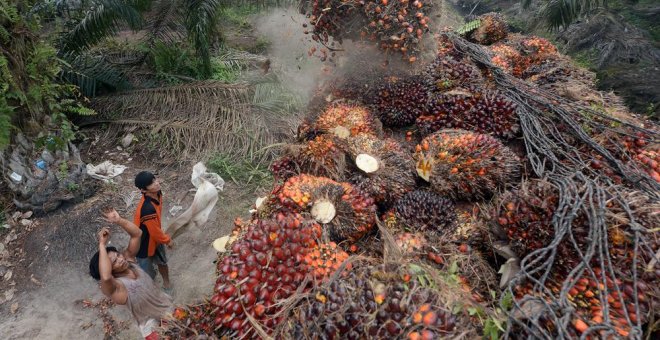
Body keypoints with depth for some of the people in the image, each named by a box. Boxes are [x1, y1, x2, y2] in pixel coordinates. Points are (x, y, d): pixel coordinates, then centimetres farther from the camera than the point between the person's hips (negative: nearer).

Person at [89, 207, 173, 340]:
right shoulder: (114, 287, -28)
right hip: (154, 327, -6)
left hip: (168, 307, 6)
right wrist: (102, 245, -45)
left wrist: (118, 220, -25)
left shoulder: (128, 259, -9)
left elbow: (137, 233, -10)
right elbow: (105, 277, -53)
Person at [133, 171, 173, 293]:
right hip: (144, 244, -8)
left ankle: (166, 283, 54)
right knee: (148, 274, 16)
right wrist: (167, 240, -8)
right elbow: (155, 232, -26)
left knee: (162, 262, 28)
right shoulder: (148, 209, -43)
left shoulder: (157, 193, -15)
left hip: (155, 238, 8)